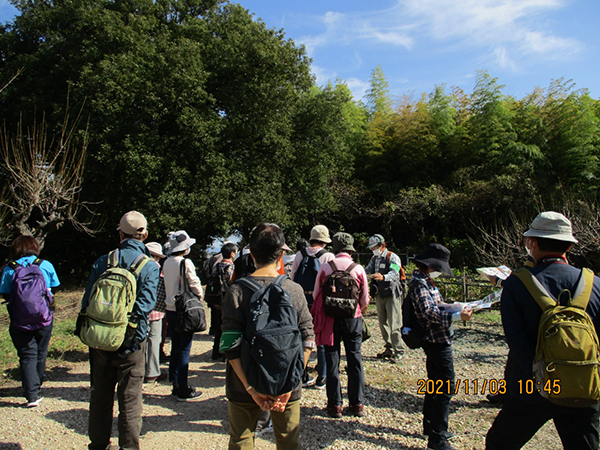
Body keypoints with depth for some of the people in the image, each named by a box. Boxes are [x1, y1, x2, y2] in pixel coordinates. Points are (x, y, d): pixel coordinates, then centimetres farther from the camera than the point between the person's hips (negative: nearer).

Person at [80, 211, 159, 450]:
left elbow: (87, 301, 2)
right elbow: (145, 304, -15)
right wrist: (134, 338, -8)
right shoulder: (149, 267, -8)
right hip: (131, 342, -3)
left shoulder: (102, 262, 0)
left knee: (100, 395, 17)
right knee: (129, 398, 8)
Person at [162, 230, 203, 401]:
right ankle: (183, 390, 6)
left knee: (175, 348, 15)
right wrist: (199, 295, 7)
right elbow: (195, 284, -11)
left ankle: (175, 384, 24)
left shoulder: (167, 263, 7)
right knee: (184, 350, 0)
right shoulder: (185, 262, -15)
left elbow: (167, 285, 11)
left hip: (170, 309, 7)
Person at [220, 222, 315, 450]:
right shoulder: (294, 290, -5)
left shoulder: (237, 291, -11)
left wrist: (250, 387, -12)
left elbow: (230, 346, -15)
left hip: (245, 387, -1)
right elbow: (307, 340, -6)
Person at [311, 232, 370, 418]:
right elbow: (364, 301, 1)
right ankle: (357, 404, 20)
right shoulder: (359, 269, -6)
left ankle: (335, 405, 15)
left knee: (332, 361, 8)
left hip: (330, 319, -1)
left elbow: (316, 295, 0)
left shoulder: (325, 267, -7)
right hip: (353, 319, 1)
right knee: (355, 360, 12)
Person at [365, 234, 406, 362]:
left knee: (394, 324, -7)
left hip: (392, 295, -7)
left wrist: (383, 277, -48)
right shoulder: (374, 259, 12)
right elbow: (367, 271, 15)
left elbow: (394, 273, -27)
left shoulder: (393, 257, -11)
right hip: (379, 295, 7)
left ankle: (399, 351, 4)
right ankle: (389, 349, 24)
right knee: (382, 323, 12)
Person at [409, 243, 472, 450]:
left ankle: (431, 426, 32)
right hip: (437, 340, -11)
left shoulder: (426, 281, 14)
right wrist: (457, 316, -35)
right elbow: (430, 312, -28)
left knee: (435, 385, 19)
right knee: (446, 386, -6)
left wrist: (455, 307, 11)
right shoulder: (419, 283, -18)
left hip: (435, 340, 11)